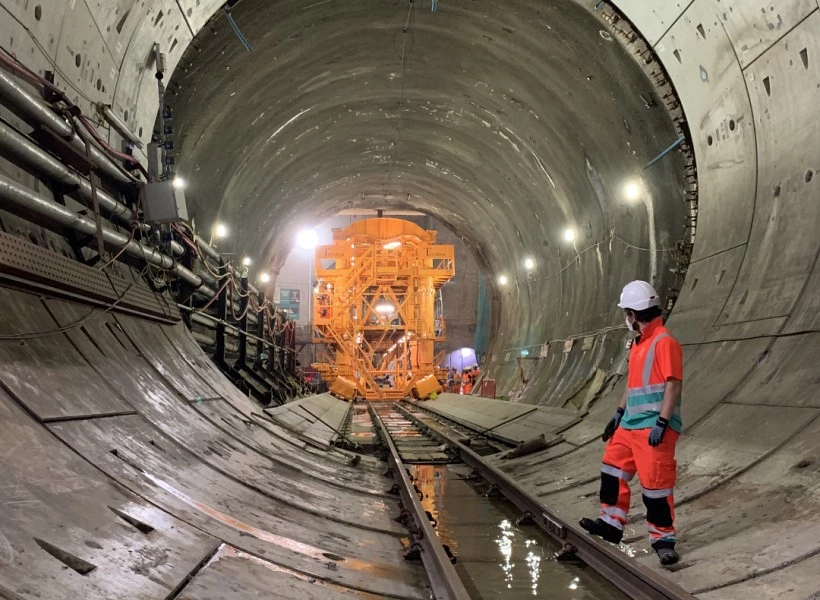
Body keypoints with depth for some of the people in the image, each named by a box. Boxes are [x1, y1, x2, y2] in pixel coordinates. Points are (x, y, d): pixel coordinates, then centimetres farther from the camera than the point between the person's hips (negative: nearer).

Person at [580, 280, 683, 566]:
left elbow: (673, 384, -18)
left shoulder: (664, 342, -14)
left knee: (655, 481, -4)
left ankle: (663, 538, 10)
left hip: (654, 427, -10)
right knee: (613, 470, 14)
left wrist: (662, 422, -22)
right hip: (630, 423, 10)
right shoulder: (639, 343, 15)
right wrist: (619, 412, 21)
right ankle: (611, 523, 26)